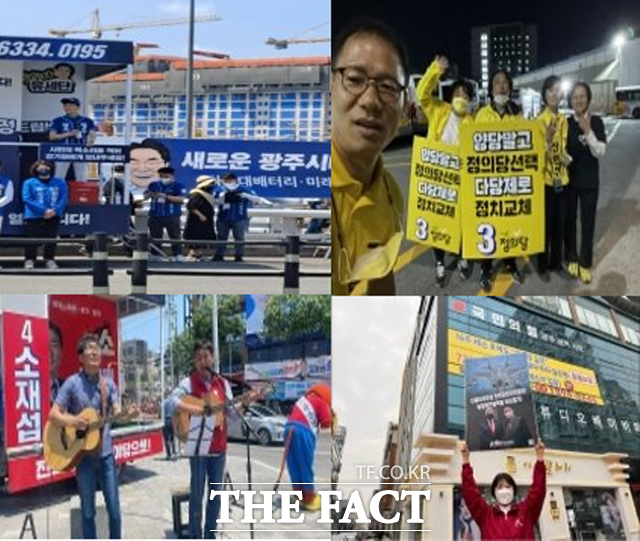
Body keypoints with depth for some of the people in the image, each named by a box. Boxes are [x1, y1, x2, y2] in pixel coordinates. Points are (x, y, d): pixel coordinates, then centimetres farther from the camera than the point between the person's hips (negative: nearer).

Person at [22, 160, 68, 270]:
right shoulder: (29, 183, 3)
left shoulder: (60, 183, 10)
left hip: (53, 217, 2)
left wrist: (55, 210, -15)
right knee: (32, 239, -1)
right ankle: (29, 260, 6)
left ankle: (50, 259, 13)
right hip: (34, 217, -2)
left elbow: (63, 199, 2)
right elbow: (27, 199, -7)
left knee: (51, 239, 5)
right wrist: (44, 211, -15)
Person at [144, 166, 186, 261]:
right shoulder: (154, 185, 11)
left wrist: (166, 196, -22)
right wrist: (150, 195, -11)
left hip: (172, 216, -4)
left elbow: (181, 199, -14)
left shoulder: (178, 186, -3)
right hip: (155, 216, 4)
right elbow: (145, 196, 14)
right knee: (155, 237, 8)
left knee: (175, 237, -3)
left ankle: (178, 256, 0)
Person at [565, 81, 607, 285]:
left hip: (589, 180, -1)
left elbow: (600, 152, -12)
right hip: (568, 178, 1)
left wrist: (588, 131, -22)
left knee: (587, 222, 2)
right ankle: (572, 259, 23)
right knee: (569, 220, 8)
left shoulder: (596, 121, -4)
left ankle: (585, 263, 12)